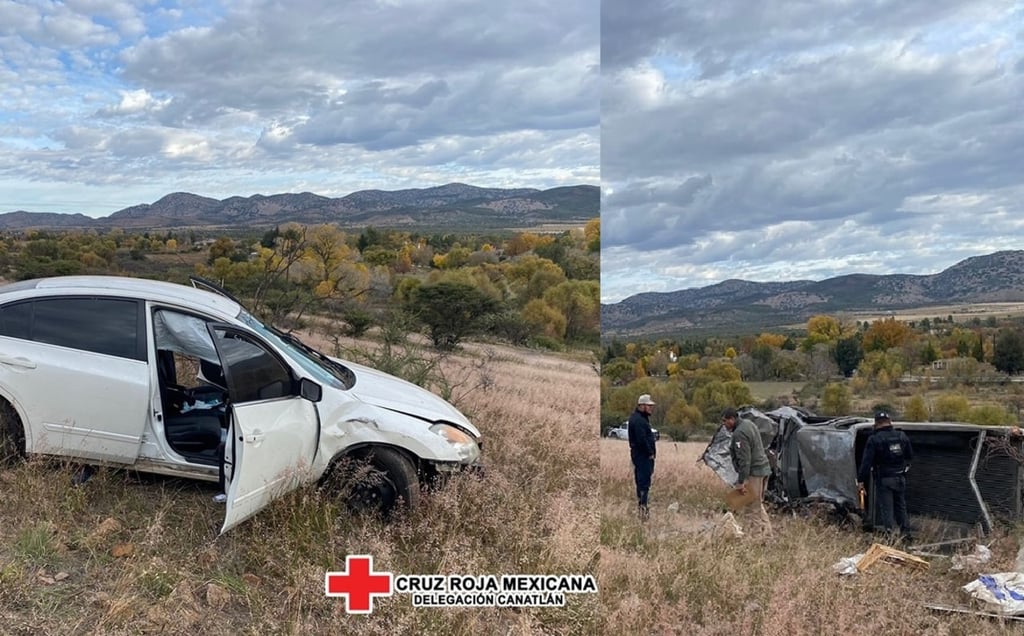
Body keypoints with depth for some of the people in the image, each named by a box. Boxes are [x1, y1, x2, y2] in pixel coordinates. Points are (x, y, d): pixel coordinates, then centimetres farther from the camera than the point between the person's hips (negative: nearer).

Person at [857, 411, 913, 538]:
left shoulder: (874, 439, -15)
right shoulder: (902, 436, 2)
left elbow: (866, 462, -17)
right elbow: (910, 455, 11)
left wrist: (861, 479, -12)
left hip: (884, 479, -5)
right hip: (900, 478, 5)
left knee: (886, 508, 1)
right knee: (901, 506, 20)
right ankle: (905, 531, 25)